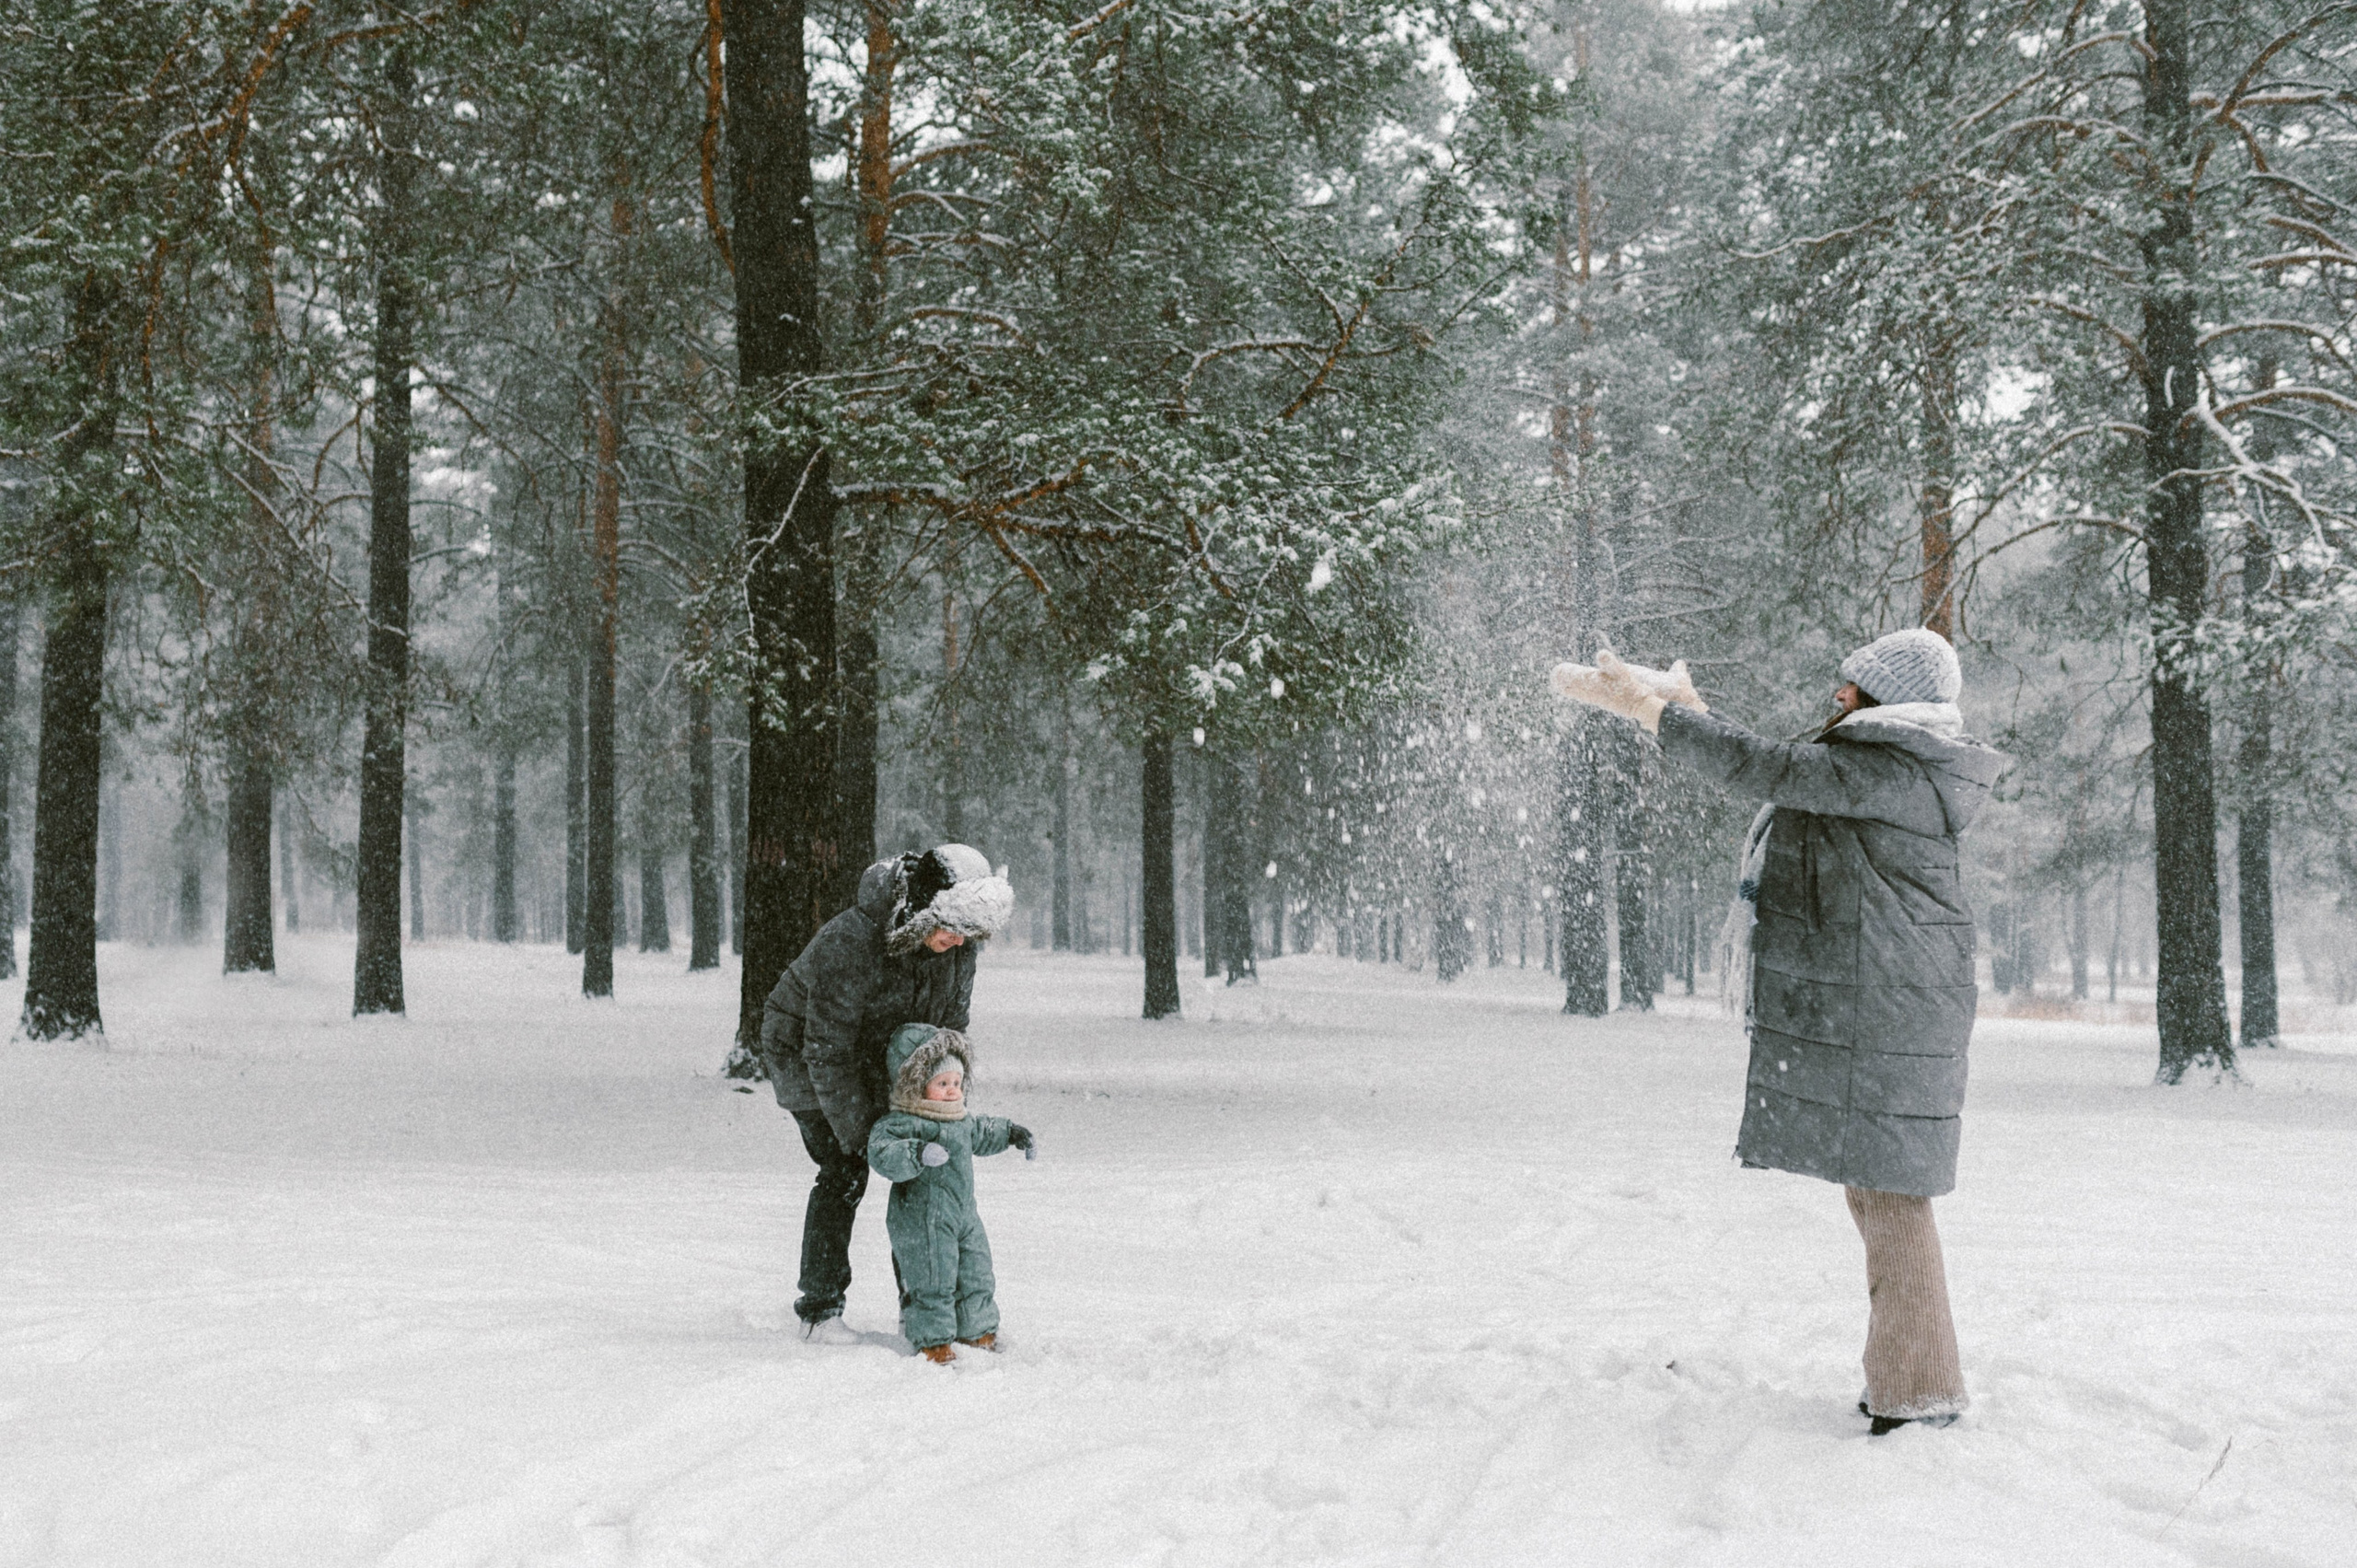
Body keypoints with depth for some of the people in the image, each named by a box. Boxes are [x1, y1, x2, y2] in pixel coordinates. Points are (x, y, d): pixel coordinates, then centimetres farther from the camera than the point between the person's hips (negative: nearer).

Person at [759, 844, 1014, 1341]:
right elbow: (827, 1050, -33)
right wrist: (859, 1132, -31)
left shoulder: (958, 945, -17)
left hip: (882, 1054, 6)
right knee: (844, 1172, -13)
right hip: (804, 1051, -6)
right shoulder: (849, 943, -37)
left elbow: (949, 1028, -5)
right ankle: (819, 1309, -1)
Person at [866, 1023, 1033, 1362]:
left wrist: (1009, 1133, 28)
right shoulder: (903, 1123, -18)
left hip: (963, 1213, 8)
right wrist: (917, 1153, -46)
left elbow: (980, 1133, 33)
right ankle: (932, 1339, 9)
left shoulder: (961, 1119, 12)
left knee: (975, 1276, 16)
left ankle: (976, 1329, 32)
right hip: (922, 1220, -8)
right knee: (932, 1282, -4)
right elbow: (882, 1153, -33)